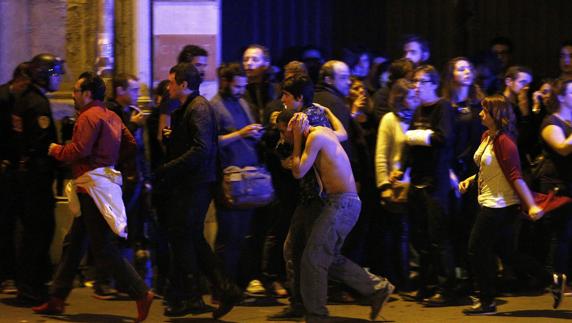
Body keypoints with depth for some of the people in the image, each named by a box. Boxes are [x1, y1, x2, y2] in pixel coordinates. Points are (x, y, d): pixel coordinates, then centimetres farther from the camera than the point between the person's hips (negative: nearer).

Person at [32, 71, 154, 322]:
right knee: (73, 243, 15)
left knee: (103, 249, -9)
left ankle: (141, 293, -11)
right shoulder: (112, 116, 14)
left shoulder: (88, 117, -13)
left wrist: (55, 150, -5)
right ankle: (57, 299, 21)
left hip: (93, 186, -10)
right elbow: (130, 145, 16)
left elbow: (79, 150, -22)